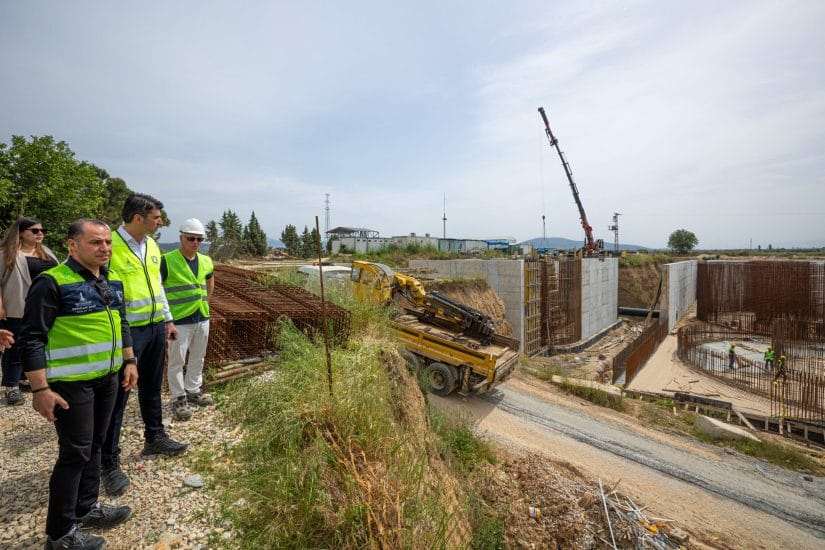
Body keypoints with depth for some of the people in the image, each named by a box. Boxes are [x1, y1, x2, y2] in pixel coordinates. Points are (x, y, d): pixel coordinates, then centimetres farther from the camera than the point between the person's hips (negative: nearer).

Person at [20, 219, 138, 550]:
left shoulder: (112, 281, 7)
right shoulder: (52, 283, -15)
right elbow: (32, 338, -15)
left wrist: (129, 361, 14)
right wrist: (40, 388, -17)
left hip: (108, 378, 7)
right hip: (72, 383, -7)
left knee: (94, 446, 18)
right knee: (75, 453, 2)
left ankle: (87, 509, 35)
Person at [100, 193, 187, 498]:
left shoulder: (151, 244, 8)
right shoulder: (110, 245, -15)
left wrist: (168, 319, 17)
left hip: (156, 327, 7)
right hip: (127, 332, -7)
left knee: (152, 387, 20)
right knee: (118, 395, 3)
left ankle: (154, 437, 37)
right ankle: (109, 463, 16)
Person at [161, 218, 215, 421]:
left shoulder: (206, 261, 6)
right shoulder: (168, 260, -12)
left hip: (202, 317, 6)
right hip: (179, 319, -6)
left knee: (198, 358, 17)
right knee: (177, 361, 4)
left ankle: (193, 391, 33)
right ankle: (179, 399, 18)